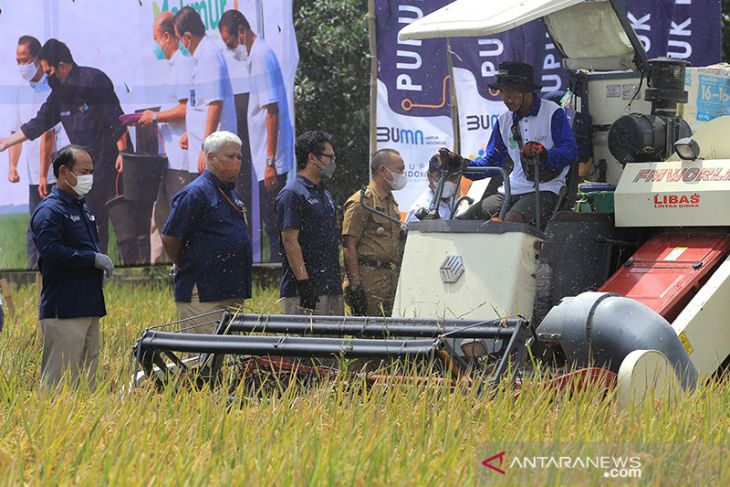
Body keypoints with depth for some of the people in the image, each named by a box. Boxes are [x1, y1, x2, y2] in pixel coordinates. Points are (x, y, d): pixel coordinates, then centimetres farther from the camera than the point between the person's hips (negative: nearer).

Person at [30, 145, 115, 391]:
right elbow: (51, 250, -24)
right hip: (64, 312, -10)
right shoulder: (49, 211, -11)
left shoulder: (82, 206, 20)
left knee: (87, 377, 11)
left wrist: (101, 260, 12)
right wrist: (94, 258, -19)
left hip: (90, 308, 10)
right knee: (59, 381, -10)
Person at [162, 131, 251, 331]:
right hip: (203, 294, -9)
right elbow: (170, 238, -13)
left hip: (233, 294, 9)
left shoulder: (231, 193, 17)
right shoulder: (196, 193, -12)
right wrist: (187, 267, 1)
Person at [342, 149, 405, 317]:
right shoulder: (362, 201, -7)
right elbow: (349, 245, -14)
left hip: (391, 279, 9)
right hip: (369, 281, -9)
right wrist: (355, 283, -20)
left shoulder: (392, 202, 22)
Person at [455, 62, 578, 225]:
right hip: (511, 191, 7)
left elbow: (570, 150, -13)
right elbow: (492, 161, 19)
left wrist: (543, 154, -33)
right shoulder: (504, 120, 16)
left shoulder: (553, 113, -3)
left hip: (545, 190, -7)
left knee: (511, 220, -37)